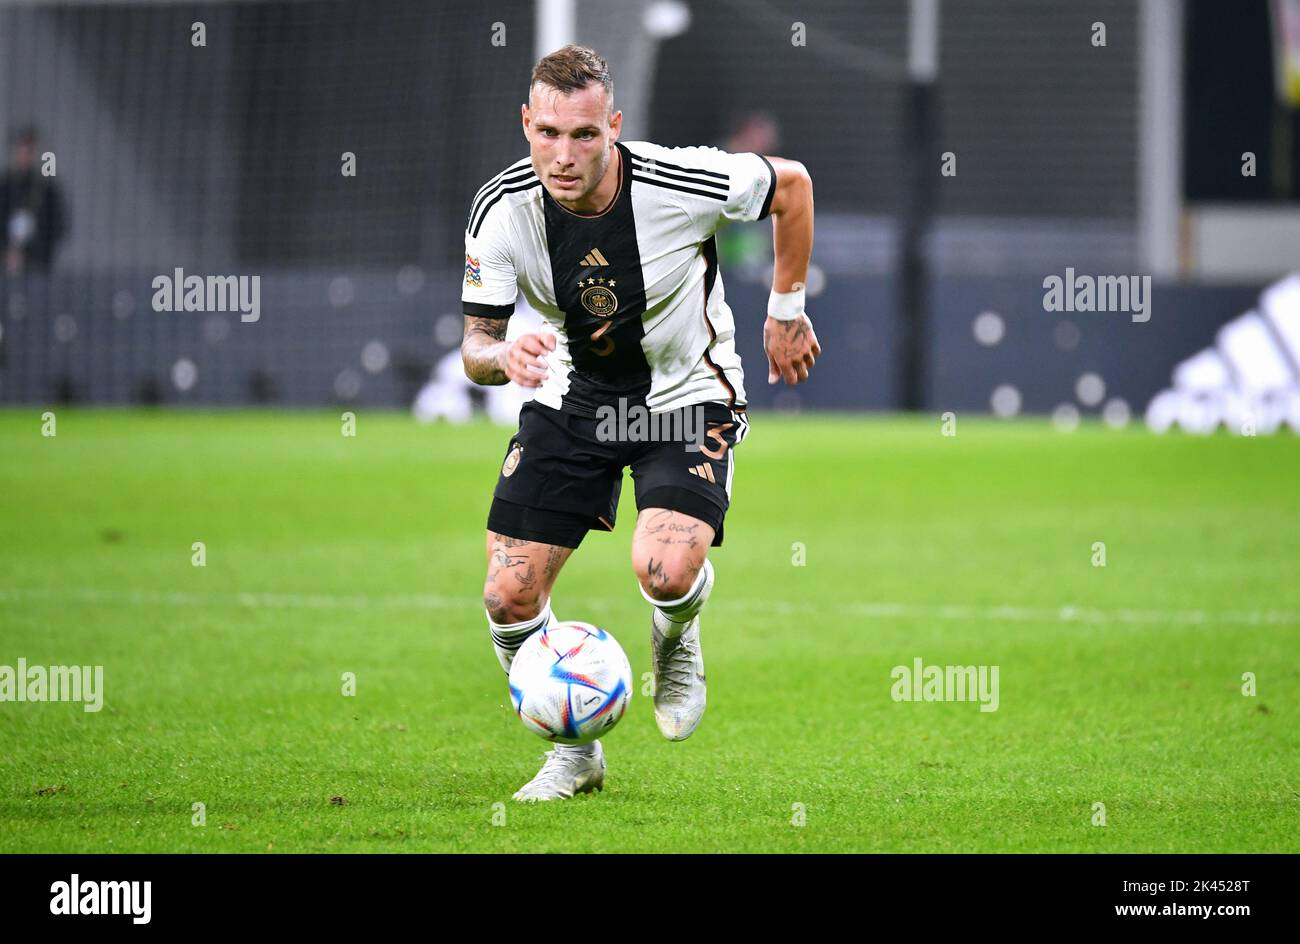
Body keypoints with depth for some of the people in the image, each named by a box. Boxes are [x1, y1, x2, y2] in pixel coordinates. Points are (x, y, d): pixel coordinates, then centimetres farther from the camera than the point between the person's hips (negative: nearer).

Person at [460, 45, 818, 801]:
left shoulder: (683, 184, -27)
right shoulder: (501, 211, -19)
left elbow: (792, 184, -6)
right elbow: (473, 348, -11)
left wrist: (788, 311, 2)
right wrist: (504, 356, -36)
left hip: (689, 396, -3)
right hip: (572, 395, 3)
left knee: (665, 570, -28)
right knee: (510, 595, -7)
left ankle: (677, 643, 12)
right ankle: (576, 752, 19)